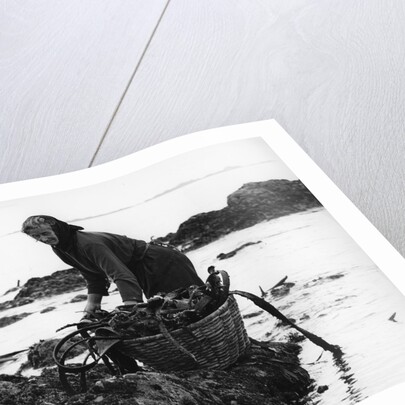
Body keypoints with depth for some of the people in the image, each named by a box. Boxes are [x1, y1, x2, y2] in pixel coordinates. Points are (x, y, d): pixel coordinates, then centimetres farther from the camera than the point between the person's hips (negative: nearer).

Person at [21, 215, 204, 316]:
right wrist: (93, 300, -5)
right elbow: (94, 277, 8)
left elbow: (121, 274, -40)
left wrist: (131, 306, -48)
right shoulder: (61, 249, -2)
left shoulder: (88, 244, -31)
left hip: (160, 263, -9)